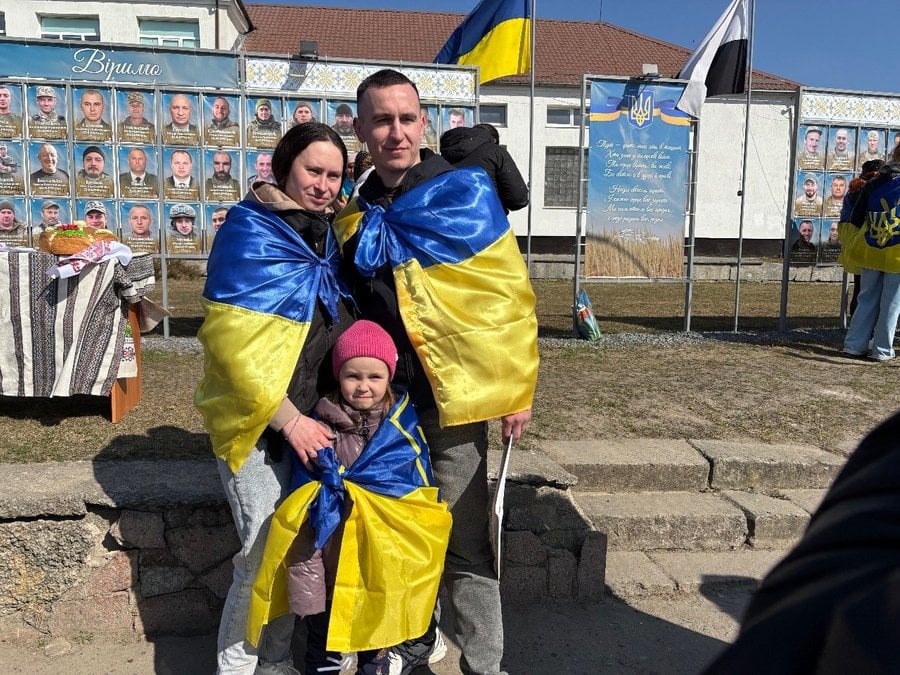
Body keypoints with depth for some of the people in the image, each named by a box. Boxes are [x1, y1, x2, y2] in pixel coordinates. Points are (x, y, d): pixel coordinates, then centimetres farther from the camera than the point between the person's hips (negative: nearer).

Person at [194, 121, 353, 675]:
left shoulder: (323, 234, 10)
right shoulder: (250, 232, -13)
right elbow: (233, 342, -20)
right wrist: (288, 418, -19)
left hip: (311, 420, 7)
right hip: (258, 422, -7)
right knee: (266, 550, -2)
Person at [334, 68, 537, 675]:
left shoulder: (464, 192, -7)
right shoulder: (358, 212, 8)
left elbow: (509, 295, -9)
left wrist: (516, 390, -12)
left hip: (451, 399, -5)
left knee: (464, 545, 3)